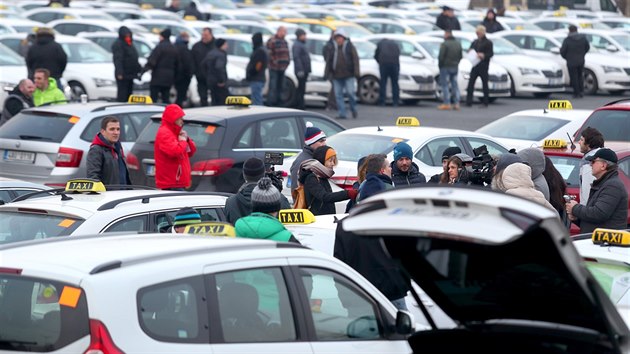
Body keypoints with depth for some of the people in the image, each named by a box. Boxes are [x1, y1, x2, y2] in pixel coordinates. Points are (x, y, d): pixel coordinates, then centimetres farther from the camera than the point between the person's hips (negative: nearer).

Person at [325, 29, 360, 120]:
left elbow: (355, 59, -2)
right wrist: (327, 73, 7)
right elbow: (329, 61, 13)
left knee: (350, 92, -8)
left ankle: (353, 109, 15)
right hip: (336, 76, 3)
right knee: (338, 94, 0)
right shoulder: (333, 48, 10)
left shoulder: (350, 46, 1)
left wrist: (356, 72, -9)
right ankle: (341, 113, 3)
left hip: (348, 75, -3)